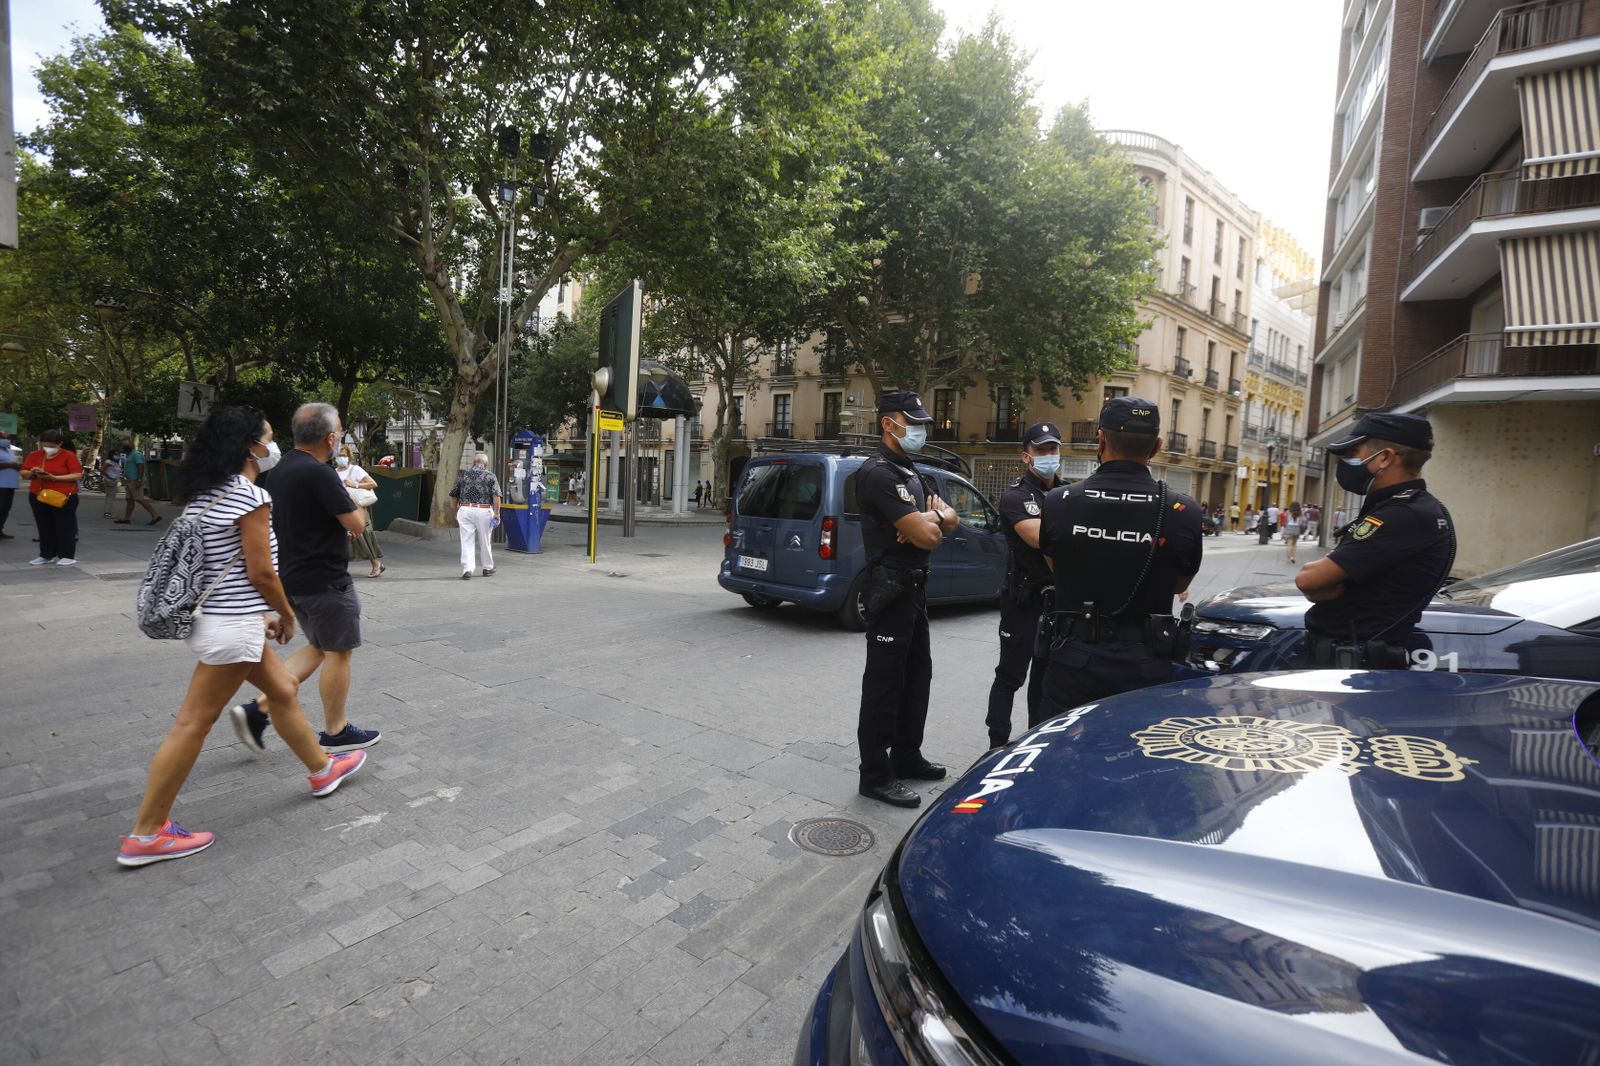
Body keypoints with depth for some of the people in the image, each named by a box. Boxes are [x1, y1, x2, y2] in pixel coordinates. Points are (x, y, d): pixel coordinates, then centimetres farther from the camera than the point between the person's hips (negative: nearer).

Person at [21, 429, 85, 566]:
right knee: (44, 527, 11)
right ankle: (47, 555, 18)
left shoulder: (68, 455, -6)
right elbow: (24, 473, 12)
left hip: (64, 497, -5)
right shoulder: (34, 455, 8)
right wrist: (32, 473, -10)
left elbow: (78, 475, -13)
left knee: (64, 526, -2)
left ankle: (68, 556, 2)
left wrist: (54, 477, -21)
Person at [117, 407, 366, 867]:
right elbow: (261, 572, -17)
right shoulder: (251, 496, -18)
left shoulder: (204, 494, 11)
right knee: (193, 724, 0)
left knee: (284, 690, 20)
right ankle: (147, 834, 12)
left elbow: (218, 564, 14)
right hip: (232, 625, -10)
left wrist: (259, 616, 17)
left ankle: (322, 769, 35)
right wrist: (287, 615, -1)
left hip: (216, 617, 10)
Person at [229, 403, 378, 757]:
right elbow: (357, 524, -19)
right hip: (325, 580, -9)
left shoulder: (283, 467, 8)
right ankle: (336, 731, 17)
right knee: (338, 652, 5)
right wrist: (354, 505, 1)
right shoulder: (319, 473, -22)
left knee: (318, 647, 21)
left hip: (295, 577, 9)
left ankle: (259, 708, 13)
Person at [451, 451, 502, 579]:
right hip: (483, 511, -2)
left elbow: (453, 494, 16)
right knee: (484, 541, 11)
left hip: (465, 510, 2)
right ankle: (487, 568, 23)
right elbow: (496, 496, -11)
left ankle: (467, 569, -8)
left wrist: (456, 509, 28)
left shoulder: (462, 474, 9)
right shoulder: (490, 476, 0)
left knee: (466, 541, 3)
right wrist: (497, 513, -10)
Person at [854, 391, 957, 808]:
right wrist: (931, 518, 0)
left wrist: (929, 518, -10)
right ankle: (875, 775, 7)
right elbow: (925, 535, -23)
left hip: (915, 586, 10)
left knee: (916, 675, 17)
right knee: (884, 681, -3)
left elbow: (950, 519, 12)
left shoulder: (909, 473, 17)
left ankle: (906, 756, 31)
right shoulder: (878, 473, -16)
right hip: (891, 588, -10)